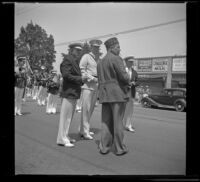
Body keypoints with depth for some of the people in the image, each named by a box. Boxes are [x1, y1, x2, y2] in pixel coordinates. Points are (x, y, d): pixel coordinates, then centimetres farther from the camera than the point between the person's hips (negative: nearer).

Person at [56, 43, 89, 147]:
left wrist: (82, 80, 4)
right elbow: (66, 75, -18)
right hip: (68, 92, -10)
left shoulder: (75, 61, 20)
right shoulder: (67, 59, -9)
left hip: (74, 92, 10)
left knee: (69, 116, 15)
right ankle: (62, 139, 4)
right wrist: (80, 78, -16)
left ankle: (65, 136, 26)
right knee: (65, 115, -4)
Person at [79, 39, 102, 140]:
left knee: (91, 109, 9)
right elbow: (81, 70, -8)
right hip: (87, 85, -7)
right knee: (86, 108, -7)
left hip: (96, 86, 7)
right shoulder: (86, 57, -1)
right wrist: (92, 78, -15)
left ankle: (82, 130, 20)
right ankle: (85, 131, -1)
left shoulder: (99, 59, 19)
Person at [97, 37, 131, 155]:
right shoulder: (116, 59, -8)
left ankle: (104, 147, 13)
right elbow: (124, 76, -16)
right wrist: (128, 83, 5)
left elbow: (101, 79, 15)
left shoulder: (100, 62, 18)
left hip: (104, 94, 7)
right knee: (118, 122, 0)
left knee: (106, 121, 10)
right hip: (117, 93, -7)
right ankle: (119, 148, 10)